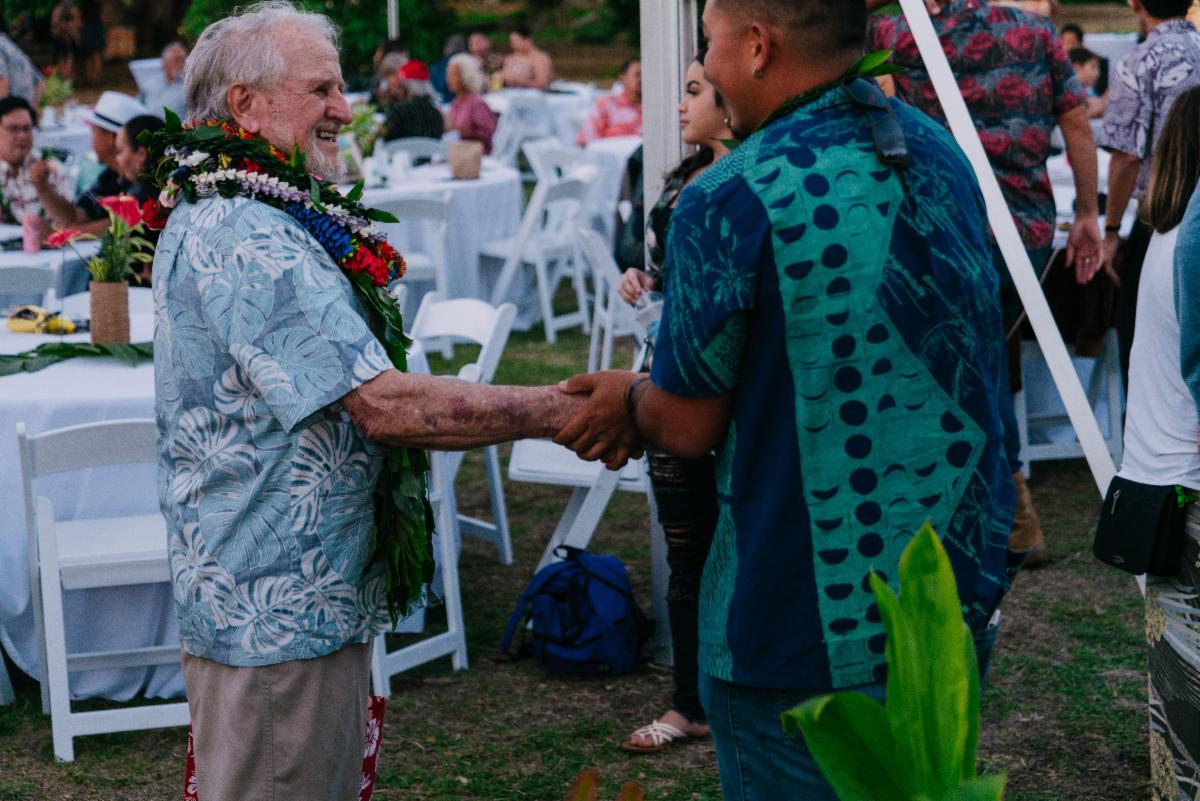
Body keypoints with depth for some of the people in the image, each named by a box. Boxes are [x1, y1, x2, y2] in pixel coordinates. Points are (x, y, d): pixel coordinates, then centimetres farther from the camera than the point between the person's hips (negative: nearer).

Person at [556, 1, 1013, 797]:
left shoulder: (729, 202, -21)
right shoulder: (940, 150, 2)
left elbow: (688, 427, -11)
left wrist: (631, 401, 12)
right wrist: (647, 399, 14)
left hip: (811, 628, -7)